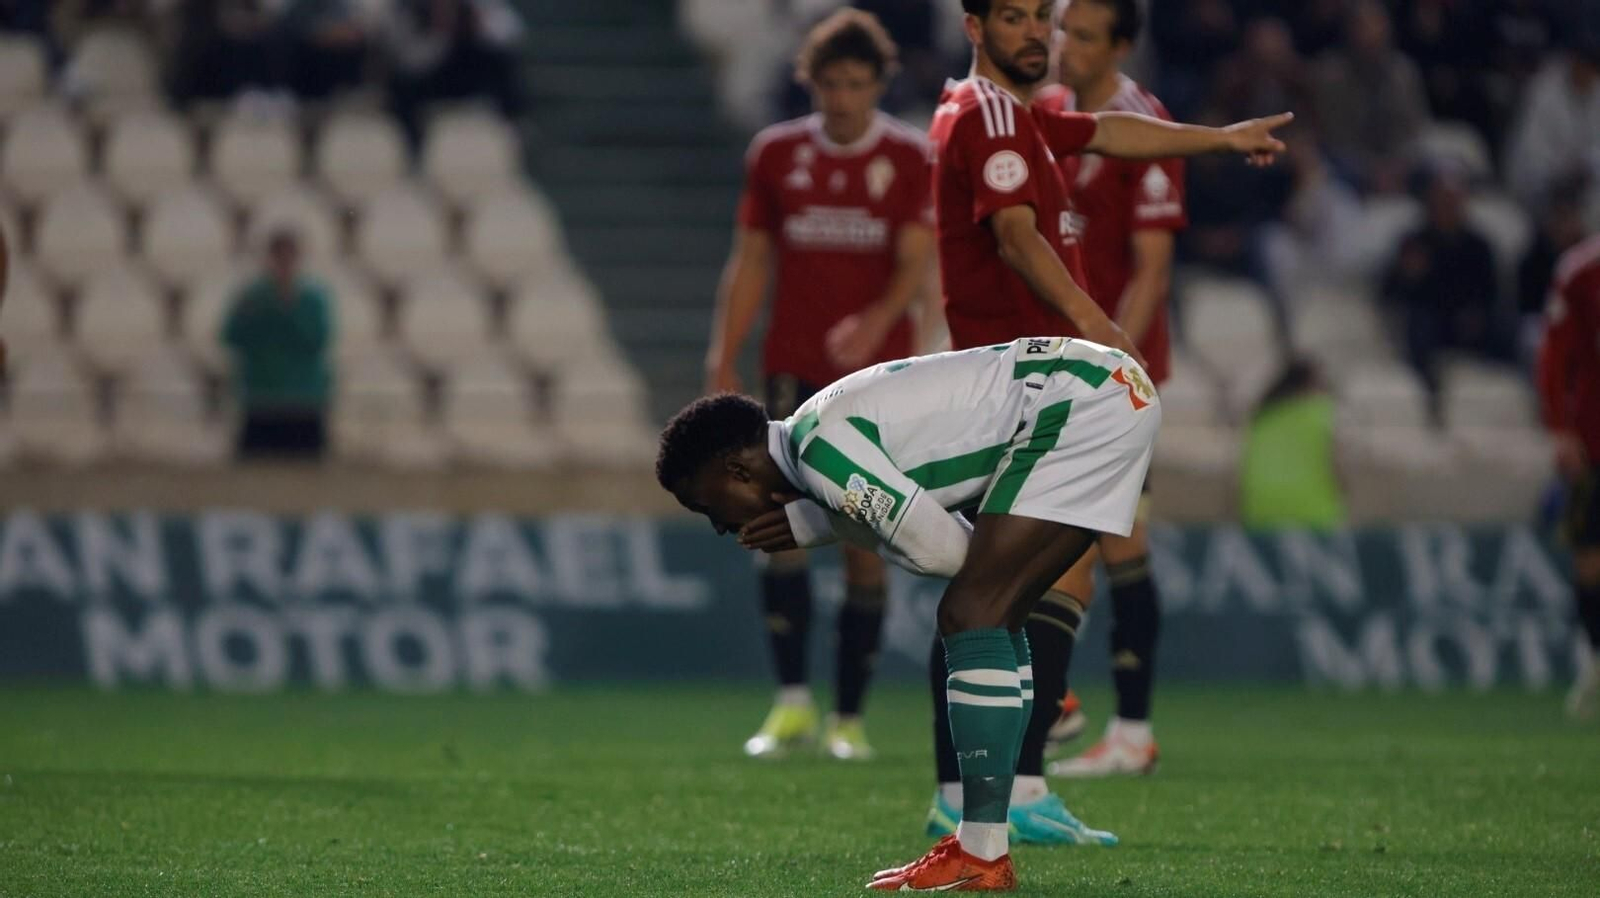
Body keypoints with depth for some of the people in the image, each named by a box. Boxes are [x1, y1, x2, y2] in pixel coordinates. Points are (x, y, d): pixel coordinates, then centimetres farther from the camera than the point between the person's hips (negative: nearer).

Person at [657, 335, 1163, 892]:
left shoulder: (819, 447, -15)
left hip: (1085, 405, -10)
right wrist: (809, 525, 2)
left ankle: (982, 858, -13)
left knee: (971, 613, -12)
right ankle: (982, 844, 18)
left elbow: (941, 548, -16)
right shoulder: (834, 423, 15)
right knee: (989, 620, 16)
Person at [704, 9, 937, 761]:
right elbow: (750, 264, 9)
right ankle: (792, 702, -13)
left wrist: (876, 321, -28)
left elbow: (916, 263, -9)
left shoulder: (909, 159, 1)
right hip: (794, 368, 1)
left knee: (866, 542, -1)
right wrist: (723, 360, 2)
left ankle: (849, 717, 7)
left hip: (877, 370, -1)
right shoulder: (776, 153, 6)